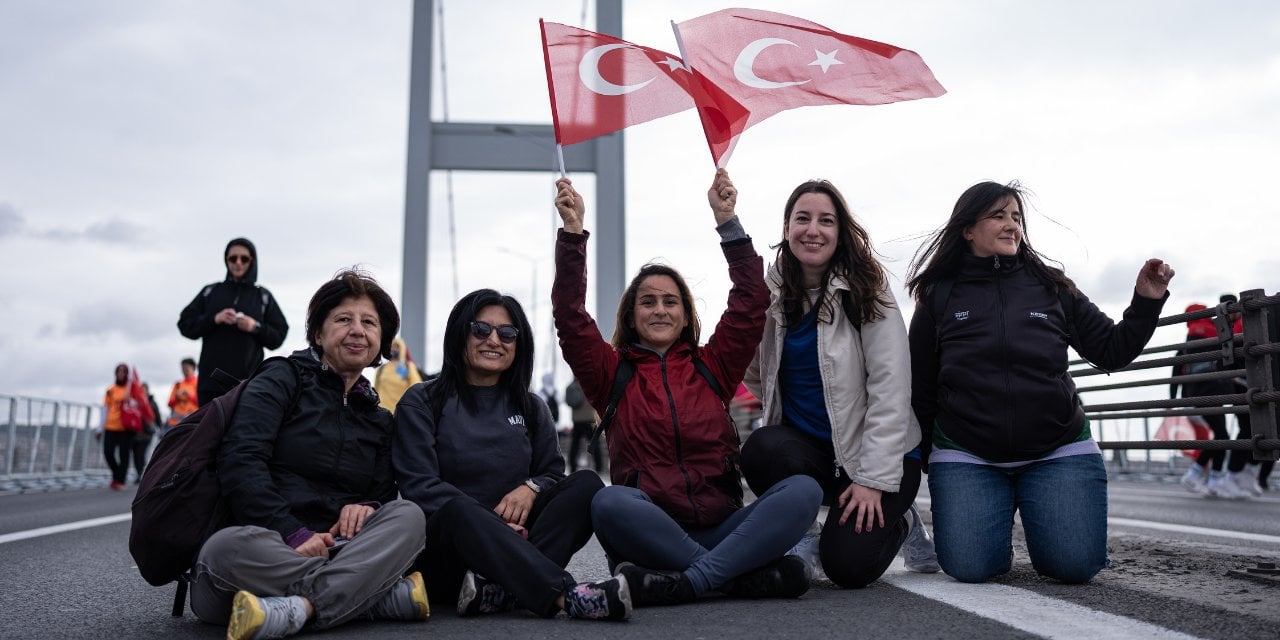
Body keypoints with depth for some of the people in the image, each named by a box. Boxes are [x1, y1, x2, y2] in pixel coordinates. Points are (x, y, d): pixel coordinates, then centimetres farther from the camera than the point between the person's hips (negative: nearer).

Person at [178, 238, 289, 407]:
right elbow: (185, 324, 10)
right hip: (211, 379, 2)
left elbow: (279, 336, 8)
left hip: (249, 380, -2)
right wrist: (214, 319, -6)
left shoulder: (263, 296, 11)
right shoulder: (210, 291, 15)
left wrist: (256, 327, -10)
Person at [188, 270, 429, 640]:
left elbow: (385, 497, 14)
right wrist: (293, 535, -21)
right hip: (265, 547, -4)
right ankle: (394, 593, -31)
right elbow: (241, 462, -10)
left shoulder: (379, 420, 20)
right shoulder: (283, 380, 4)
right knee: (228, 549, -38)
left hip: (326, 551, 4)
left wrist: (367, 508, -12)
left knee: (408, 516, -21)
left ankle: (300, 607, -38)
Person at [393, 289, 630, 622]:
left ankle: (499, 590, -40)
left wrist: (532, 488, -13)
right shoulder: (421, 403, 4)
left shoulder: (531, 408, 17)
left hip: (515, 541, 4)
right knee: (459, 509, -38)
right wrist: (491, 523, -20)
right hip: (445, 545, -4)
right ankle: (567, 595, -51)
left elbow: (554, 472, 13)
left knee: (586, 484, -20)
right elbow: (419, 485, -7)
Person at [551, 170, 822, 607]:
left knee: (803, 490, -24)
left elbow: (751, 304, 9)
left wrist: (726, 220, 4)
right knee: (608, 503, -36)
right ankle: (750, 576, -32)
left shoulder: (711, 367, 17)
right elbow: (570, 317, 1)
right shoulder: (613, 374, 13)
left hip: (721, 530, 2)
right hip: (648, 534, -2)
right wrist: (572, 232, -5)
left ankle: (688, 583, -34)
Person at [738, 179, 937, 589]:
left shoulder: (866, 293, -10)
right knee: (761, 449, -31)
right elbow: (755, 376, 17)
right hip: (806, 447, 3)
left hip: (874, 451, -3)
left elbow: (890, 391, -14)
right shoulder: (771, 297, 2)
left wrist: (873, 480, -20)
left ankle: (899, 522, 14)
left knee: (847, 567, -20)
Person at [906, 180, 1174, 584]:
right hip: (965, 456, -1)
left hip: (1058, 451, 1)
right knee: (968, 567, -16)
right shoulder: (939, 296, 1)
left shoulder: (1052, 288, 5)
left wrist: (1146, 302, -4)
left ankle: (1030, 510, 20)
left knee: (1075, 565, -14)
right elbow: (919, 389, 5)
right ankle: (998, 523, 19)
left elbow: (1112, 352, 10)